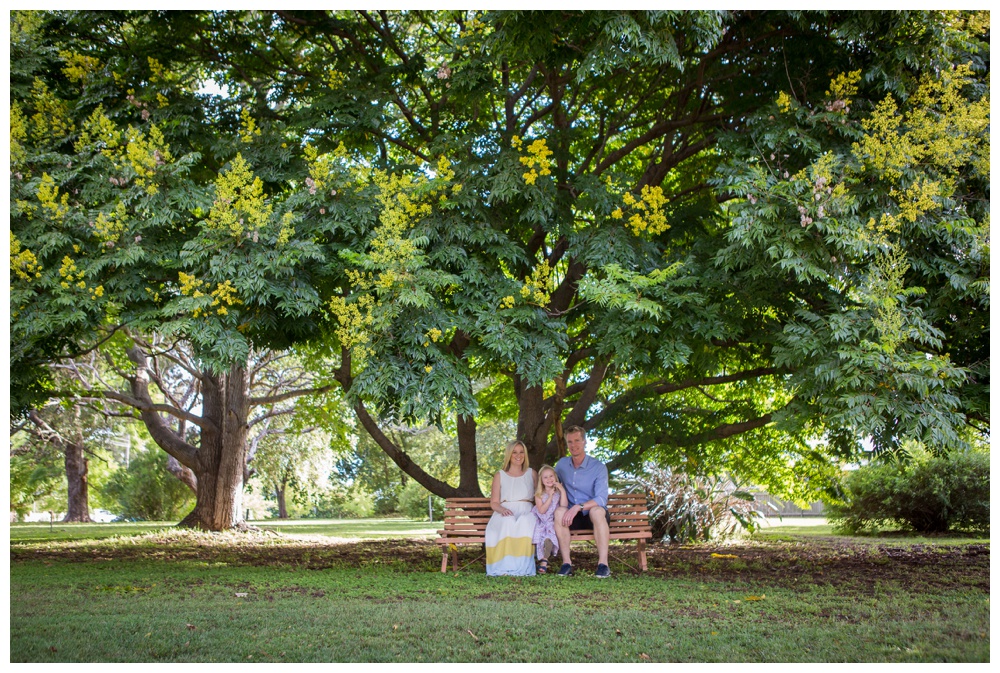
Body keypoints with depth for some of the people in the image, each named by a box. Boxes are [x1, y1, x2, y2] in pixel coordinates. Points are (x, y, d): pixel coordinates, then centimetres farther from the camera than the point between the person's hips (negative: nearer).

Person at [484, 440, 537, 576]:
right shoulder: (500, 476, 17)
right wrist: (502, 509, -13)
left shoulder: (531, 473, 21)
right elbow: (494, 502, 11)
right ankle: (505, 567, -45)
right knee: (508, 523, -39)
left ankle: (522, 567, -41)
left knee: (525, 523, -38)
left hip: (526, 512, 1)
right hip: (505, 513, -1)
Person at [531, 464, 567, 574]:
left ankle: (544, 560, -19)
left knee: (549, 536, -29)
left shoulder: (559, 492, 7)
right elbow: (542, 510, -8)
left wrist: (563, 490, -13)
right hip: (540, 521, 1)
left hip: (552, 522, -1)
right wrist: (550, 496, -12)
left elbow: (563, 507, -10)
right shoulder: (539, 494, 6)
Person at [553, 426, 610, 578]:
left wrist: (578, 507, -35)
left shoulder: (598, 467, -9)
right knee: (559, 511, -30)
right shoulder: (562, 464, 5)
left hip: (595, 517, -3)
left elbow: (601, 499, -21)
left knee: (596, 510, -37)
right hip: (573, 519, 3)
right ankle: (566, 563, -30)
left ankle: (603, 564, -36)